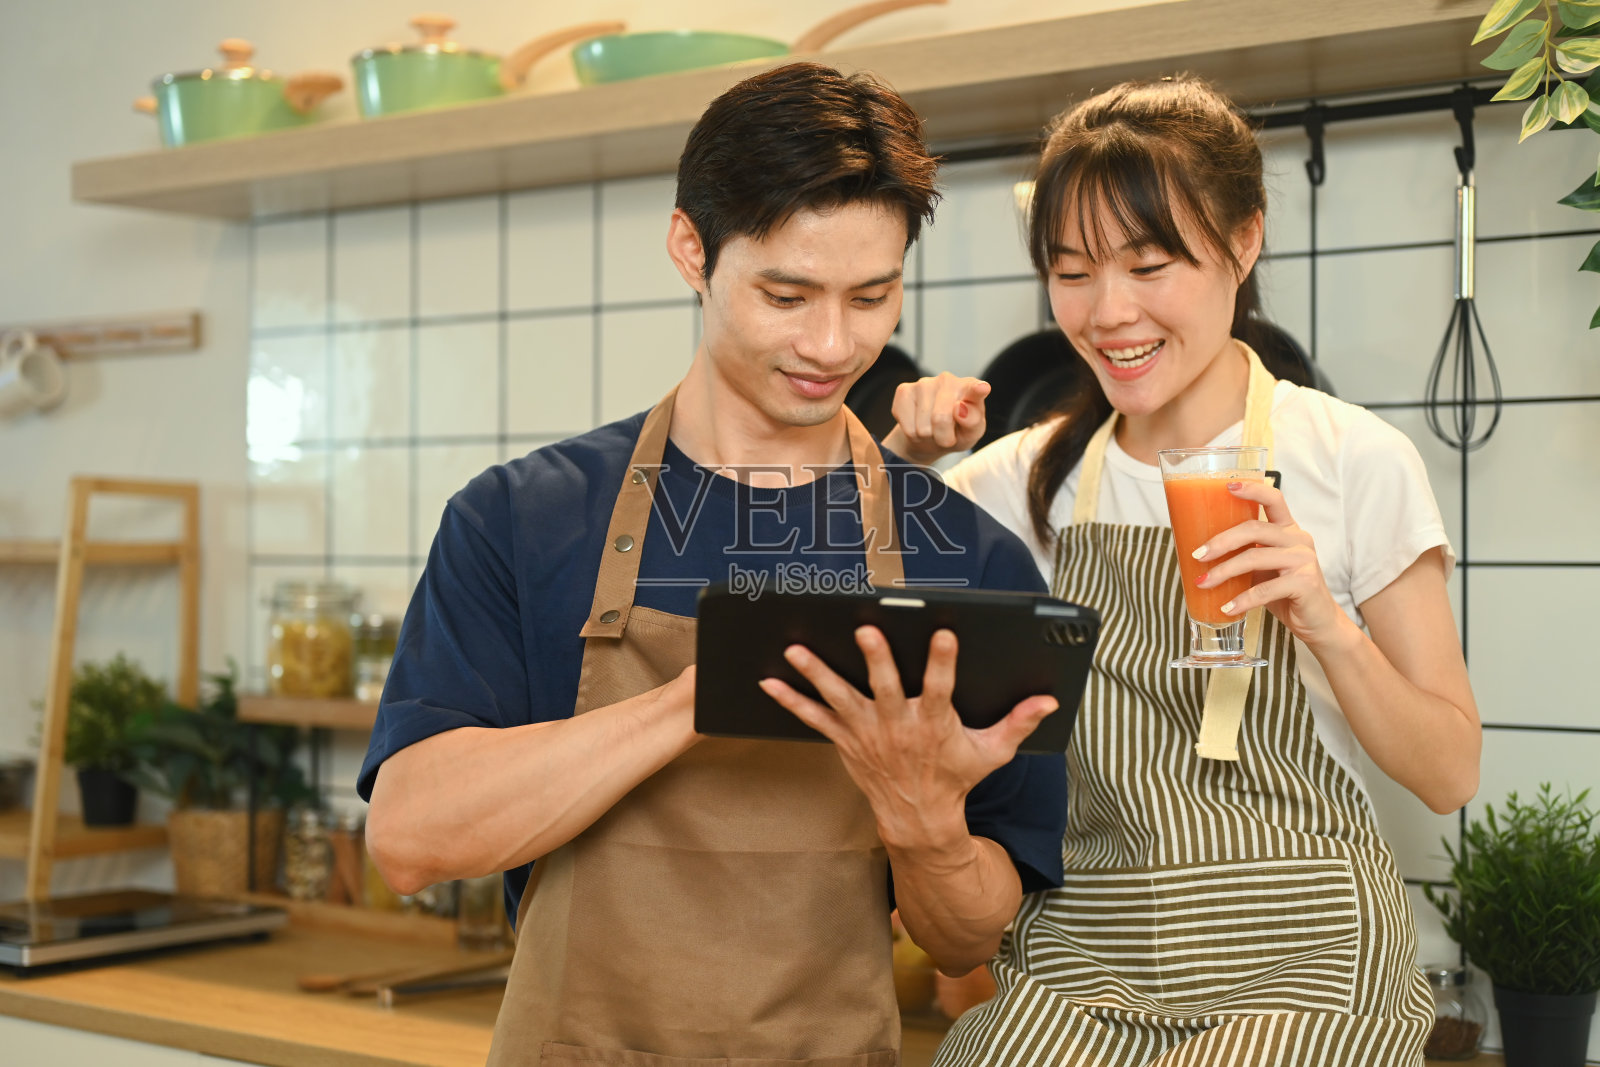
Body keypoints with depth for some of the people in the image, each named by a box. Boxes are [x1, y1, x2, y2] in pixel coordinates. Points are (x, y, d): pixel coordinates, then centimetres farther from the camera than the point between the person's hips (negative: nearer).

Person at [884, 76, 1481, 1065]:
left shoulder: (1355, 462, -3)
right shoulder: (1037, 475, 6)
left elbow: (1450, 776, -1)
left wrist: (1325, 623, -18)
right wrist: (908, 454, -4)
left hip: (1299, 957, -2)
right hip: (1078, 954, 3)